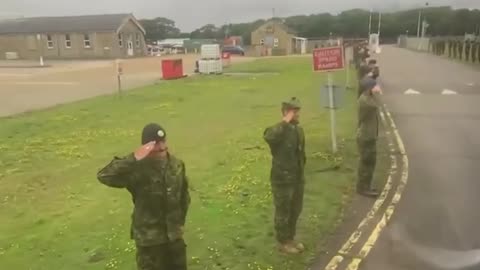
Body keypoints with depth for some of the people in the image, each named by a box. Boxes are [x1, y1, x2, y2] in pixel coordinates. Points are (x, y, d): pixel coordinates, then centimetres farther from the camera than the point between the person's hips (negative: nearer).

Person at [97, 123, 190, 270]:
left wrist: (180, 220, 13)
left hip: (174, 234, 5)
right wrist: (133, 159, -44)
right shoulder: (138, 169, -22)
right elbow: (104, 176, -37)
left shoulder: (176, 164, -4)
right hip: (149, 237, -5)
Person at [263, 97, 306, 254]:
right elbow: (268, 137, -46)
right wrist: (285, 122, -35)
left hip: (297, 178, 8)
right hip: (283, 180, -8)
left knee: (295, 210, 20)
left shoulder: (298, 129, 5)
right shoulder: (278, 130, -20)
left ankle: (290, 238, 39)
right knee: (283, 212, 9)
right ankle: (283, 242, 27)